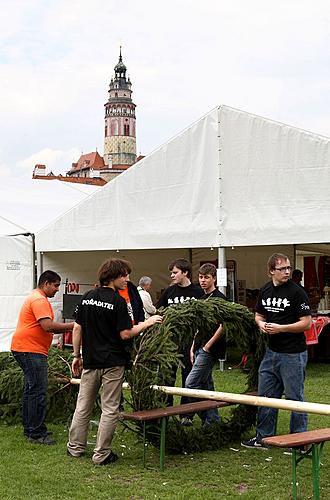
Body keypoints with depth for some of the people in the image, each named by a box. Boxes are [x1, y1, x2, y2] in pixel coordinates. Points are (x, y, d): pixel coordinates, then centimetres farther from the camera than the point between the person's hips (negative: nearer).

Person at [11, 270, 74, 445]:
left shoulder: (36, 298, 22)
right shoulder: (39, 300, -14)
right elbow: (48, 326, -24)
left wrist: (67, 327, 13)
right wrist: (72, 325, -16)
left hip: (26, 350, 12)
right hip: (31, 351, -12)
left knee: (31, 390, 17)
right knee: (38, 391, -9)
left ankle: (29, 429, 26)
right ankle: (36, 433, -6)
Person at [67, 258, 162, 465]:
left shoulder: (87, 297, 5)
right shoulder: (118, 301, -14)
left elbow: (77, 328, 7)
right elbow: (125, 334, -16)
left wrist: (77, 355, 13)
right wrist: (147, 323, -5)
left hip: (90, 361, 6)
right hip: (112, 362, -6)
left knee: (83, 406, 16)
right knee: (110, 409, 4)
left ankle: (75, 447, 25)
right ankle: (102, 454, 8)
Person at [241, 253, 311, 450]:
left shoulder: (296, 292, -12)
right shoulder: (265, 291, 8)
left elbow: (306, 323, -14)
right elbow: (259, 315, 20)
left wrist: (280, 328, -19)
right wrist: (261, 324, -2)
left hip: (293, 354, -7)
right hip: (272, 352, 7)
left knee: (295, 397, 2)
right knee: (265, 396, 13)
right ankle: (264, 437, 25)